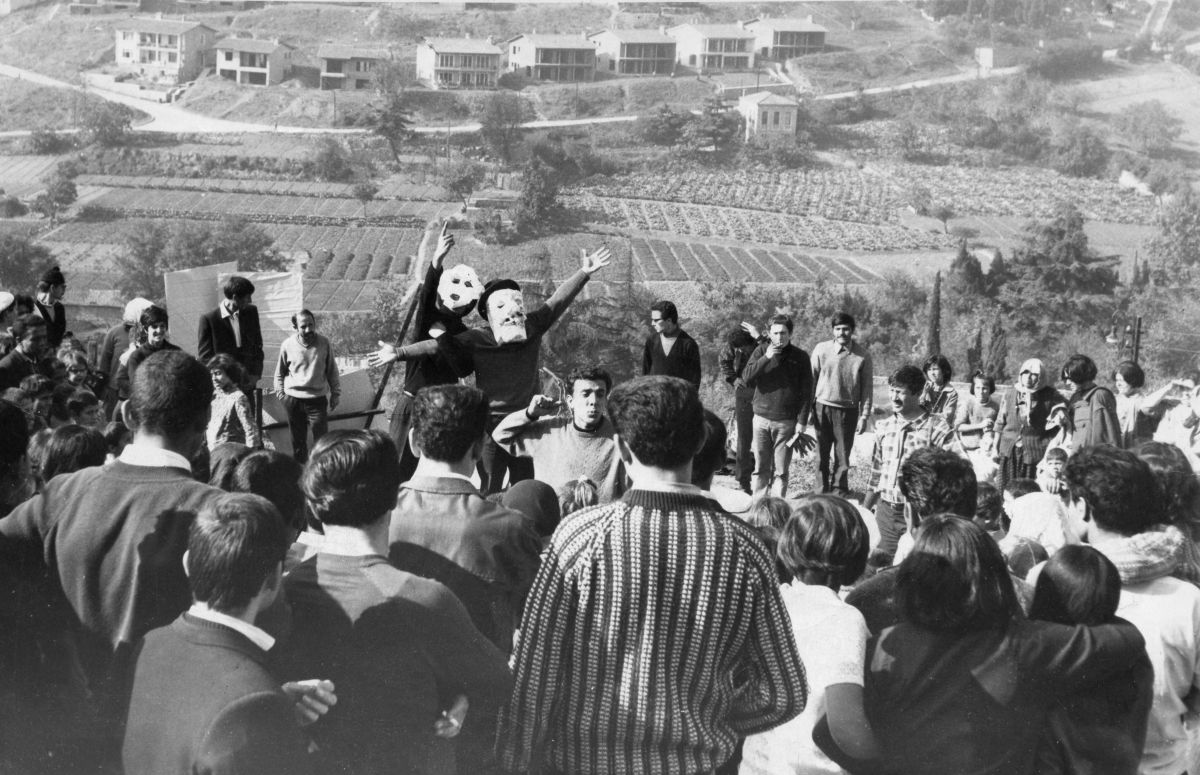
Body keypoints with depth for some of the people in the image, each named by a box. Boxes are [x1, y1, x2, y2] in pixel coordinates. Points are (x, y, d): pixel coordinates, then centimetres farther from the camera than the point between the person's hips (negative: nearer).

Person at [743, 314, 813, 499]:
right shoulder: (761, 351, 5)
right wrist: (766, 358, -16)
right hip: (761, 418, 2)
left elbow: (806, 392, 0)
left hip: (786, 422, -2)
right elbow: (747, 377, -6)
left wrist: (801, 421, -6)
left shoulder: (800, 357, 0)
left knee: (781, 471, 0)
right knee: (761, 468, 7)